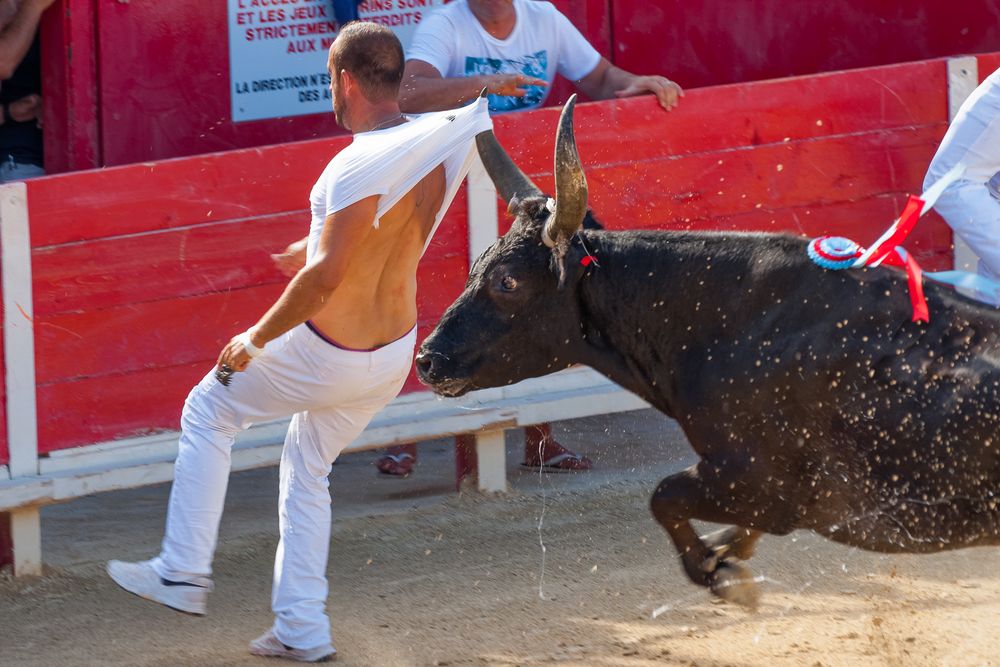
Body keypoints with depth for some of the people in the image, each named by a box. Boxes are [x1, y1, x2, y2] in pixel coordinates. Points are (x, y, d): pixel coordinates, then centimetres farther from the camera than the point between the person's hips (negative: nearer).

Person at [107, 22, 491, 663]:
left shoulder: (361, 166, -27)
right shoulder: (435, 142, -2)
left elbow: (326, 277, -30)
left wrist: (256, 340, -18)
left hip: (328, 356, -7)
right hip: (395, 355, 7)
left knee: (208, 412, 15)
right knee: (308, 466, 24)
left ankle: (184, 573, 18)